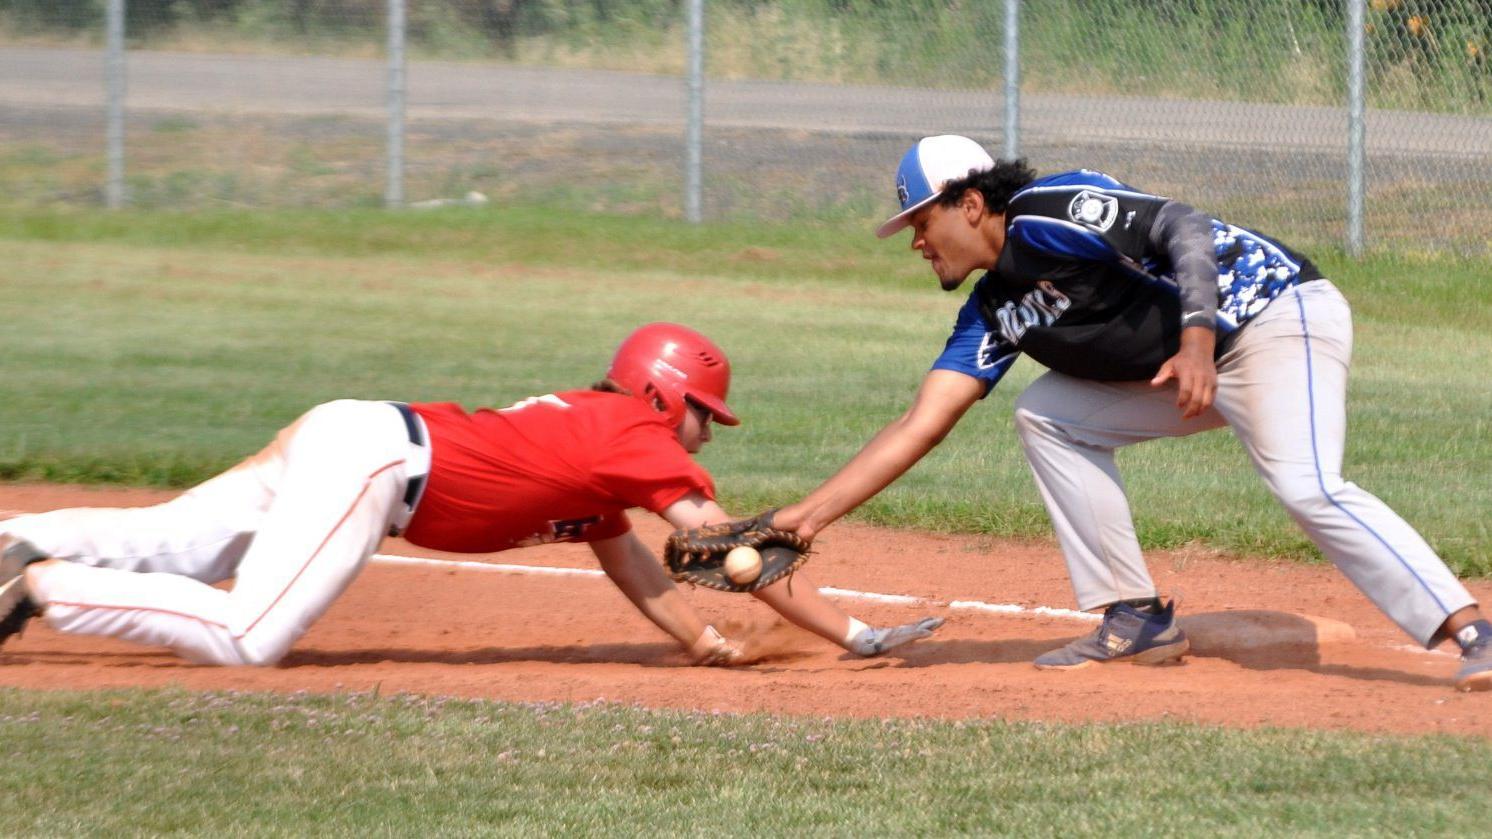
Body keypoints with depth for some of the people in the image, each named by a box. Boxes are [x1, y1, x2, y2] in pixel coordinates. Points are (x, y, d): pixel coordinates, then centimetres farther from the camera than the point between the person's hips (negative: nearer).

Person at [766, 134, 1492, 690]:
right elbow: (920, 426, 8)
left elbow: (1183, 229, -25)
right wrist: (810, 513, 2)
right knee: (1048, 417, 10)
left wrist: (1199, 334, -38)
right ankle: (1136, 621, 7)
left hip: (1279, 314, -10)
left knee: (1307, 487, -29)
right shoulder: (992, 312, 10)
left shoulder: (1049, 215, -15)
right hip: (1202, 373, 10)